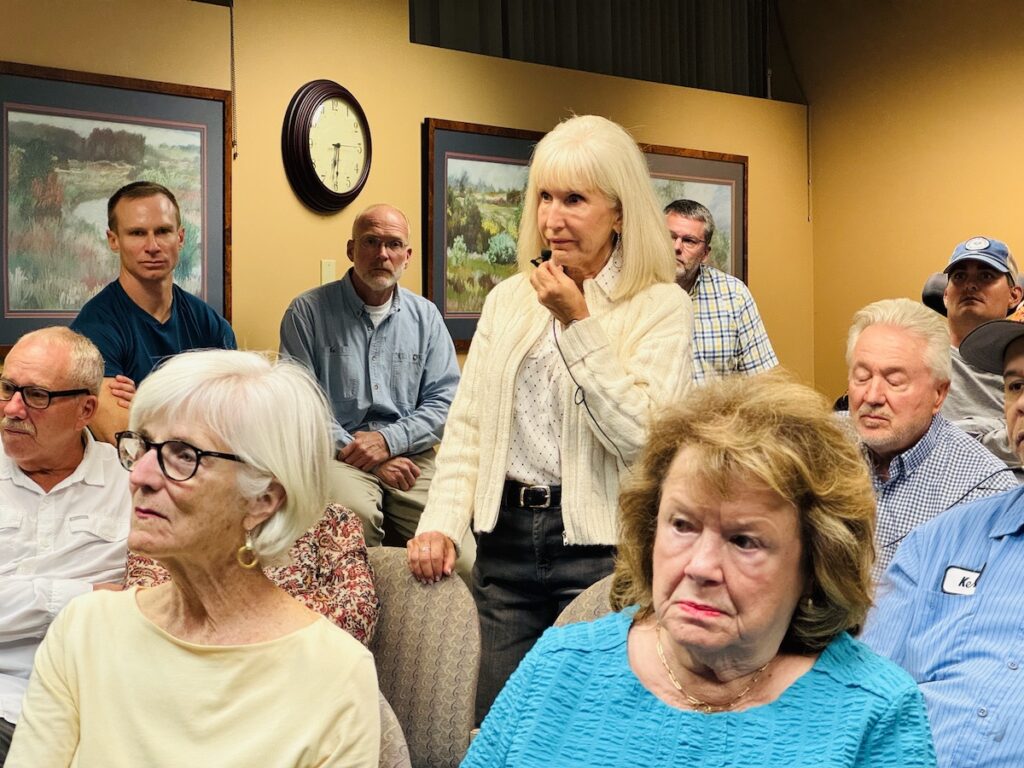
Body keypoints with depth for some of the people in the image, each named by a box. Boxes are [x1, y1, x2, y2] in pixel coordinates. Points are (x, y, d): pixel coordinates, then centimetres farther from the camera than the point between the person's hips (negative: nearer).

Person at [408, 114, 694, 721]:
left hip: (599, 544, -4)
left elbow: (639, 435, -14)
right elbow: (468, 422, 11)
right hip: (507, 534, 4)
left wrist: (577, 324, -16)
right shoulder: (509, 297, 11)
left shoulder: (661, 306, -3)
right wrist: (442, 523, -1)